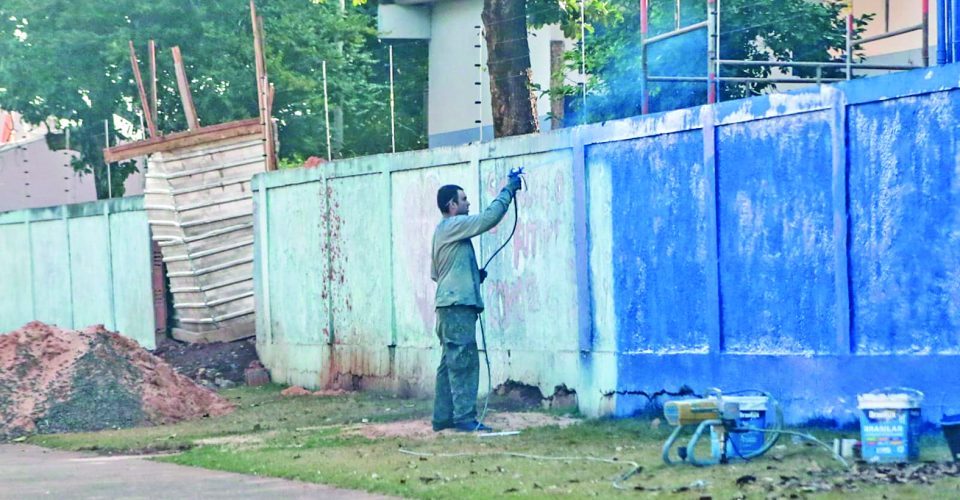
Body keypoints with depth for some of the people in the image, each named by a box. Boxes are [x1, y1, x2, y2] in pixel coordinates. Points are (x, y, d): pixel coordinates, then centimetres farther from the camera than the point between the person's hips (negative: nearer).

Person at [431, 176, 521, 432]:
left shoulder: (443, 231, 22)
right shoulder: (454, 225, -9)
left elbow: (435, 273, 26)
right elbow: (490, 217, -18)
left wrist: (472, 275, 18)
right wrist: (508, 190, -8)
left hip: (450, 304, 10)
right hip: (458, 304, -10)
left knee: (450, 363, 10)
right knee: (464, 362, -11)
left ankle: (443, 417, 10)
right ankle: (465, 417, -13)